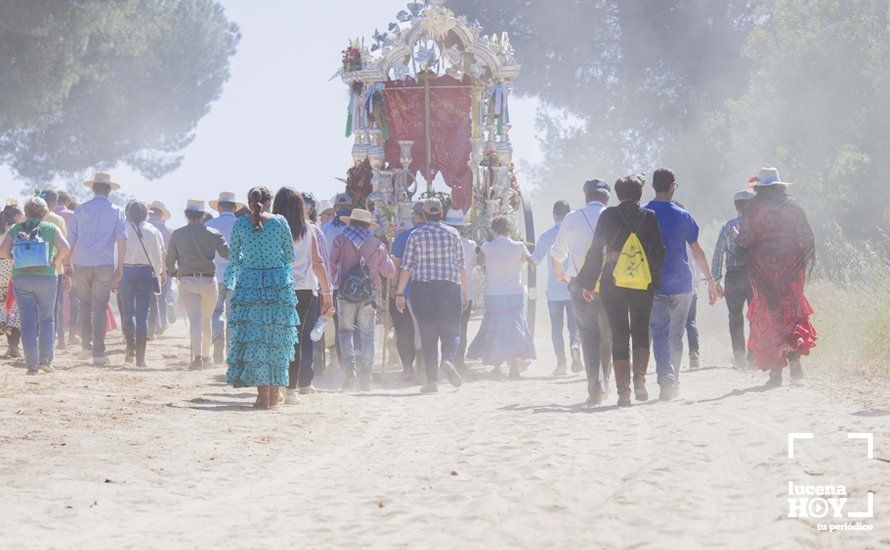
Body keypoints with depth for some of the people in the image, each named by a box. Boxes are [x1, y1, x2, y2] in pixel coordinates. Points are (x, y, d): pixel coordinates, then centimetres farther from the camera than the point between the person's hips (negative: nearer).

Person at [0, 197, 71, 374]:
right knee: (47, 319, 14)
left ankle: (32, 364, 0)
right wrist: (55, 261, 4)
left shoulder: (15, 229, 7)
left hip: (21, 278, 1)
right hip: (46, 278, -1)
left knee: (28, 322, 4)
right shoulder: (51, 228, 3)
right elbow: (65, 248, -11)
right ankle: (45, 359, 7)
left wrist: (15, 259, 12)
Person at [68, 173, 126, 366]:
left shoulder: (80, 210, 6)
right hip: (104, 264, -1)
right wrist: (120, 266, 0)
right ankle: (98, 353, -1)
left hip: (82, 264, 1)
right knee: (100, 307, 2)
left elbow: (71, 240, 6)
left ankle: (86, 346, 8)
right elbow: (121, 239, -2)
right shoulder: (116, 212, 4)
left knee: (85, 303, 16)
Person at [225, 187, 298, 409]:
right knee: (277, 338, 9)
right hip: (279, 283, 0)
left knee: (254, 336, 3)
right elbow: (290, 255, 5)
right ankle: (275, 391, 14)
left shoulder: (240, 224, 0)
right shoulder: (279, 222, -2)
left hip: (250, 282, 0)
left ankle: (263, 393, -4)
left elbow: (233, 258, 7)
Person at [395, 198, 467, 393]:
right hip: (449, 288, 0)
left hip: (422, 288, 0)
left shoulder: (416, 235, 2)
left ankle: (432, 380, 1)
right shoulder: (452, 233, 5)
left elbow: (406, 266, -1)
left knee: (428, 335, 5)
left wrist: (399, 293, 3)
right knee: (450, 331, 8)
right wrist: (464, 292, 13)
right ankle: (448, 359, -23)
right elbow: (462, 265, 6)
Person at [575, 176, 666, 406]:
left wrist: (588, 283, 6)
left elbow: (596, 251, 0)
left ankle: (623, 390, -3)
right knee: (641, 331, 16)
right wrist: (656, 282, 9)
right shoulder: (649, 217, 2)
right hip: (643, 285, 1)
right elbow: (659, 252, 1)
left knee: (619, 335, 3)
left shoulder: (608, 216, 1)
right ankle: (639, 377, -3)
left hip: (612, 283, 0)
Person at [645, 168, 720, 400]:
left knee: (659, 334, -2)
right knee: (676, 336, 12)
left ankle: (666, 378, -23)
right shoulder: (683, 216, -2)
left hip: (653, 285, 0)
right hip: (681, 285, 0)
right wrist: (710, 280, 8)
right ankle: (673, 382, 18)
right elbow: (697, 251, 1)